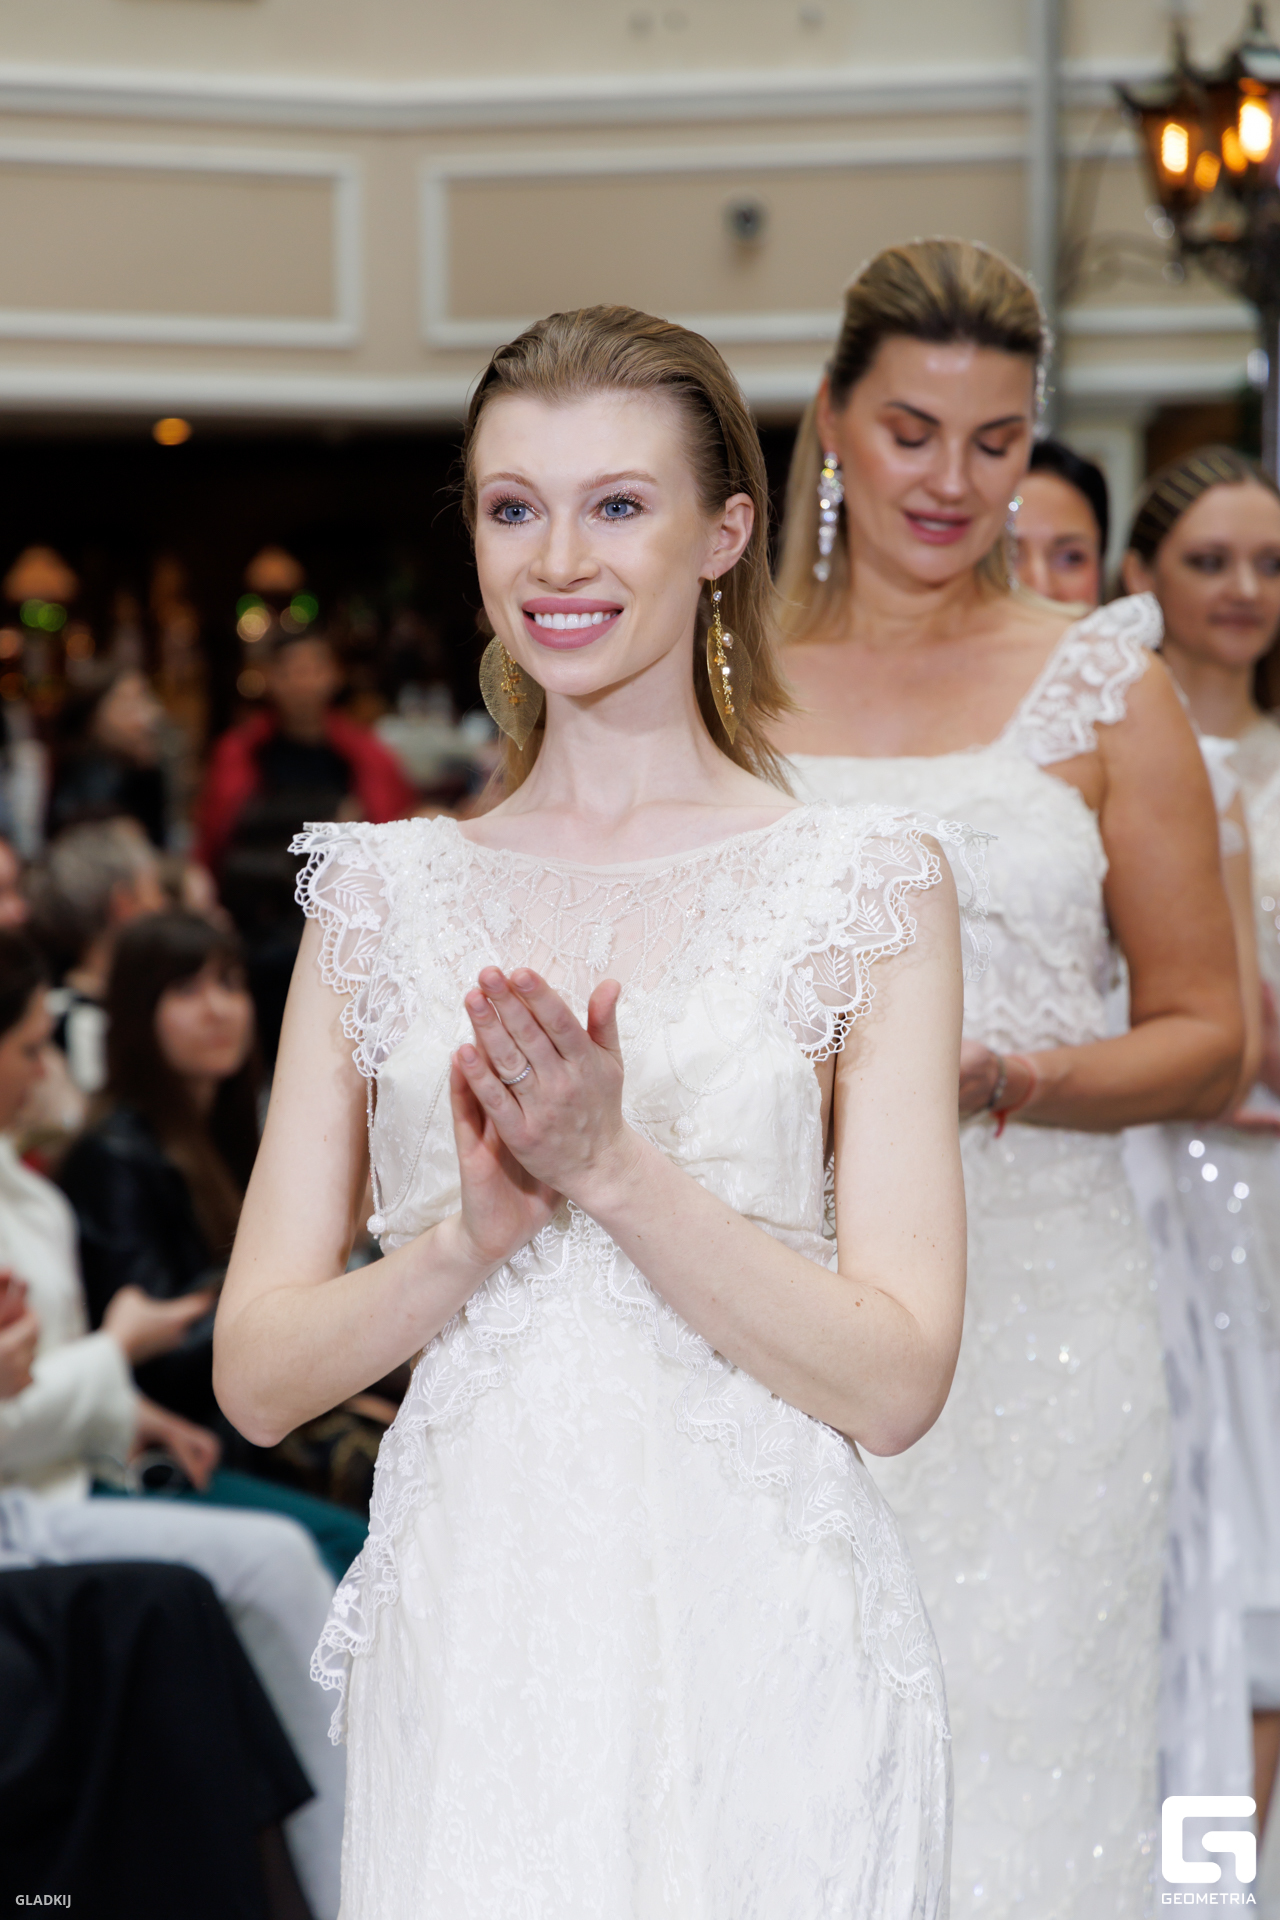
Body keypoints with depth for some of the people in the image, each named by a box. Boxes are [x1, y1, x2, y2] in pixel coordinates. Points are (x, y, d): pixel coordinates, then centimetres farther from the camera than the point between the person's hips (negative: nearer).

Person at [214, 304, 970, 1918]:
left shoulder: (864, 884, -1)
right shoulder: (385, 894, 7)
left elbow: (896, 1378, -8)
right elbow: (257, 1374, 3)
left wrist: (614, 1168, -17)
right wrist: (472, 1229, -14)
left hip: (760, 1665, -2)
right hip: (468, 1659, 2)